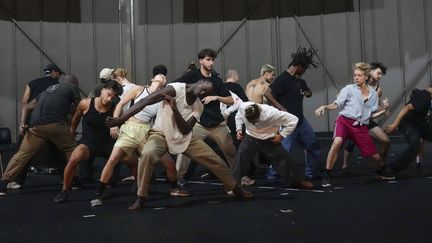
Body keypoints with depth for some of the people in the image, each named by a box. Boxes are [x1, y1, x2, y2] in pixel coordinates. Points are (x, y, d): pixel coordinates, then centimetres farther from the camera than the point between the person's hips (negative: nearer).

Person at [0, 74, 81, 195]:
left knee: (23, 153, 7)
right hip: (56, 124, -4)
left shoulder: (48, 90, 33)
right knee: (71, 150, 15)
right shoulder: (72, 87, 19)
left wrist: (22, 123, 15)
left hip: (35, 126, 4)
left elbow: (27, 107, 27)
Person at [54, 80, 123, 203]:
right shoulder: (86, 103, -10)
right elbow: (77, 116, 14)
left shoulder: (115, 110, -12)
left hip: (107, 143, 1)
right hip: (88, 142, -1)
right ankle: (64, 191, -9)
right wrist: (72, 129, 28)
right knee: (74, 159, -32)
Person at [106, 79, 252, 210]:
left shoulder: (199, 107, -4)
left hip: (184, 138, 4)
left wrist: (175, 109, -28)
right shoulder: (175, 89, -19)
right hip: (161, 134, -4)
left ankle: (236, 189, 23)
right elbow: (144, 102, -24)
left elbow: (185, 130, -14)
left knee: (215, 160, -1)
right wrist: (121, 119, -31)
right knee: (147, 154, -38)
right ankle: (141, 198, -19)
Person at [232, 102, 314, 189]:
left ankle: (298, 181, 25)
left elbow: (293, 120, -27)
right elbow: (238, 116, 4)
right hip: (251, 138, 2)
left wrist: (281, 135, -21)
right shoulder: (243, 107, -24)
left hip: (269, 140, -1)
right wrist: (239, 129, -10)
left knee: (286, 159, 2)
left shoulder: (271, 113, -35)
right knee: (240, 157, -18)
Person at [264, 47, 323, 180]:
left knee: (313, 145, 15)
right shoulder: (283, 79, -16)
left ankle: (312, 173, 28)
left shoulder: (299, 81, 12)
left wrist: (308, 92, 5)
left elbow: (308, 92, 30)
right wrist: (281, 108, -23)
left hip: (301, 119, 9)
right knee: (284, 150, -6)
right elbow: (267, 93, -25)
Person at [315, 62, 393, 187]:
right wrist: (324, 107, -15)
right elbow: (337, 104, 1)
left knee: (376, 156, 6)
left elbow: (371, 114, 15)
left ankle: (382, 172, 43)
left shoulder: (373, 94, 10)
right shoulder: (349, 89, -1)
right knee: (337, 142, -35)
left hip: (361, 127, 3)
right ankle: (326, 176, -23)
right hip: (345, 121, -3)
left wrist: (383, 110, 1)